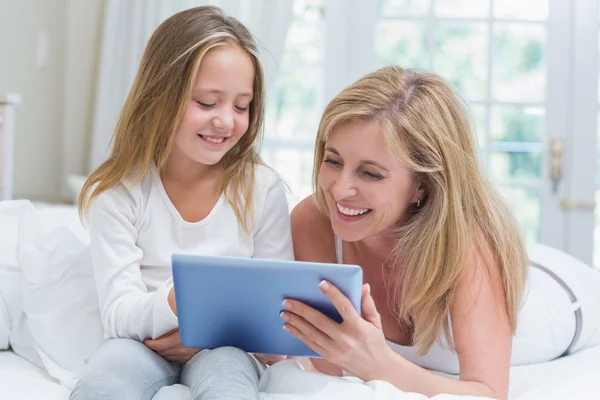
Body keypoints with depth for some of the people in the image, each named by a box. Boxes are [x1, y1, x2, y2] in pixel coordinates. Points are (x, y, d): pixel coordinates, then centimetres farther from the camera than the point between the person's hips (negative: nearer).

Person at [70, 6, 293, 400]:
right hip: (142, 341, 1)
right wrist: (179, 300, -32)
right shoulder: (117, 191, -6)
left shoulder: (263, 190, -4)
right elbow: (119, 315, -11)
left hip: (225, 344, 0)